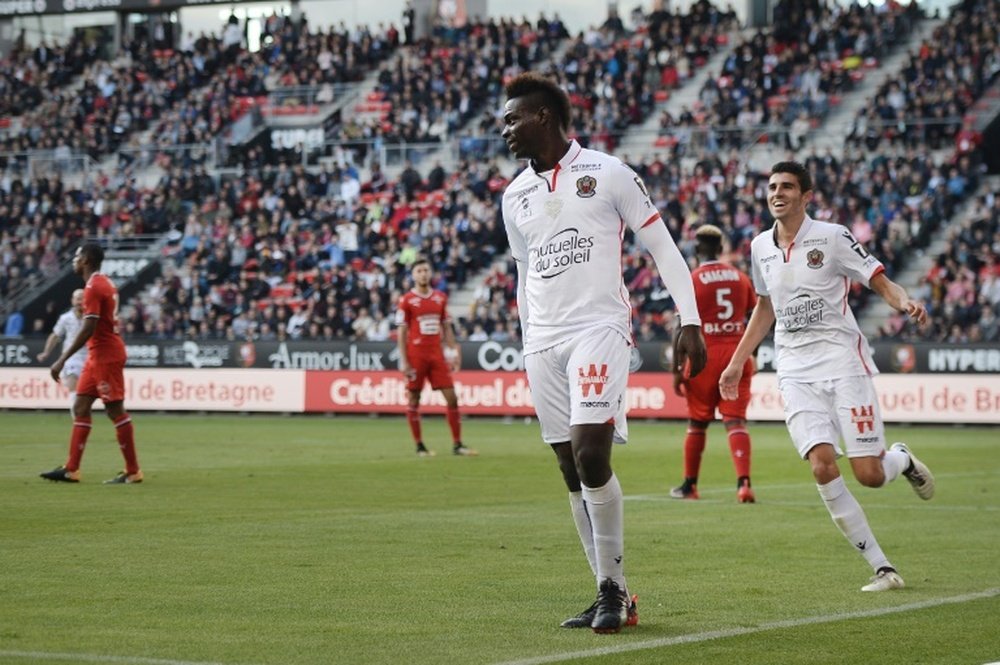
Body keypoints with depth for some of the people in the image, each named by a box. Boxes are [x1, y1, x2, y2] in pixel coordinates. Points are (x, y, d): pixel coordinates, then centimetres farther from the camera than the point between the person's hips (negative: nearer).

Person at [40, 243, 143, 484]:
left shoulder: (93, 287, -16)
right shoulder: (105, 283, 14)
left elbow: (87, 330, -22)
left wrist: (62, 360, -22)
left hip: (105, 355, -10)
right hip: (99, 355, 10)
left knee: (115, 410, -6)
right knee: (81, 407, 9)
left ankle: (133, 471, -3)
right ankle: (71, 469, 10)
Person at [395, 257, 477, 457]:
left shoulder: (441, 298, 10)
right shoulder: (406, 300, -3)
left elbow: (446, 328, 15)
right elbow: (401, 332, -4)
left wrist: (453, 351, 6)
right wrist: (403, 361, -9)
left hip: (436, 354, 4)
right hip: (416, 356, -4)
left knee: (452, 397, -2)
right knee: (413, 400, 1)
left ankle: (457, 444, 1)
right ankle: (419, 446, 9)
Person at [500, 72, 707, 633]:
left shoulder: (607, 174, -1)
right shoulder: (515, 196, 15)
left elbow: (662, 248, 0)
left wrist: (690, 322, -7)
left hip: (599, 329, -6)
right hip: (543, 341, 6)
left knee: (591, 456, -19)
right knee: (573, 474, 2)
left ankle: (613, 589, -6)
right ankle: (612, 596, 9)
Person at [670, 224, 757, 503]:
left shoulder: (692, 280, -5)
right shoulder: (740, 278, 7)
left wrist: (677, 370, -5)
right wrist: (750, 357, 19)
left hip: (705, 355, -3)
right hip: (737, 353, 3)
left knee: (697, 423, 12)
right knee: (735, 420, -2)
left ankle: (689, 485, 22)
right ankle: (744, 482, -20)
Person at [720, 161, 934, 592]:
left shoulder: (832, 237, -4)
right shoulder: (760, 248, 11)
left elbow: (880, 282, -3)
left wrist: (905, 302, -25)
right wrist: (737, 362, 24)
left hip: (844, 363, -3)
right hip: (796, 373, 3)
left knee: (869, 475, -10)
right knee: (823, 468, -16)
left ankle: (902, 459, 30)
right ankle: (882, 568, -7)